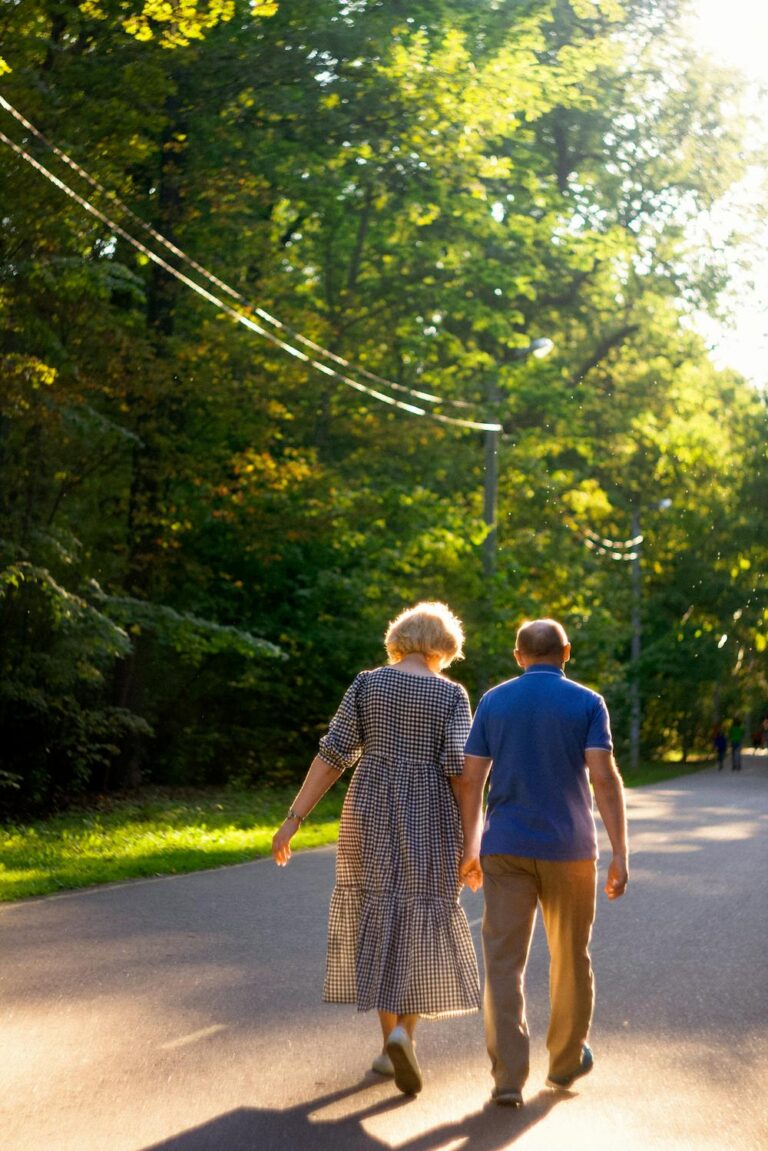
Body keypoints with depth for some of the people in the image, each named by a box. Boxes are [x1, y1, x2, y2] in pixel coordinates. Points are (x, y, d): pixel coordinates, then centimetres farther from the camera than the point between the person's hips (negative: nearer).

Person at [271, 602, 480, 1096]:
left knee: (378, 920, 12)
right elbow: (458, 768, -10)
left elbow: (333, 754, -3)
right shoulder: (452, 695, -2)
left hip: (371, 813, 2)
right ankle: (404, 1033, -12)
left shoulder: (367, 684, 3)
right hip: (428, 818, -2)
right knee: (421, 925, 7)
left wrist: (294, 820, -3)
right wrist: (471, 837, -6)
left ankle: (391, 1044, 13)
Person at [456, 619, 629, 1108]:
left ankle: (509, 1078, -11)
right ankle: (567, 1059, 31)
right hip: (569, 849, -1)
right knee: (571, 956, 17)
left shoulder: (493, 701, 4)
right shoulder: (587, 703, -2)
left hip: (506, 848, 1)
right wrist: (621, 854, -13)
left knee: (504, 962, -1)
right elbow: (605, 778, -14)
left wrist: (470, 848, 13)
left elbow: (471, 780, 3)